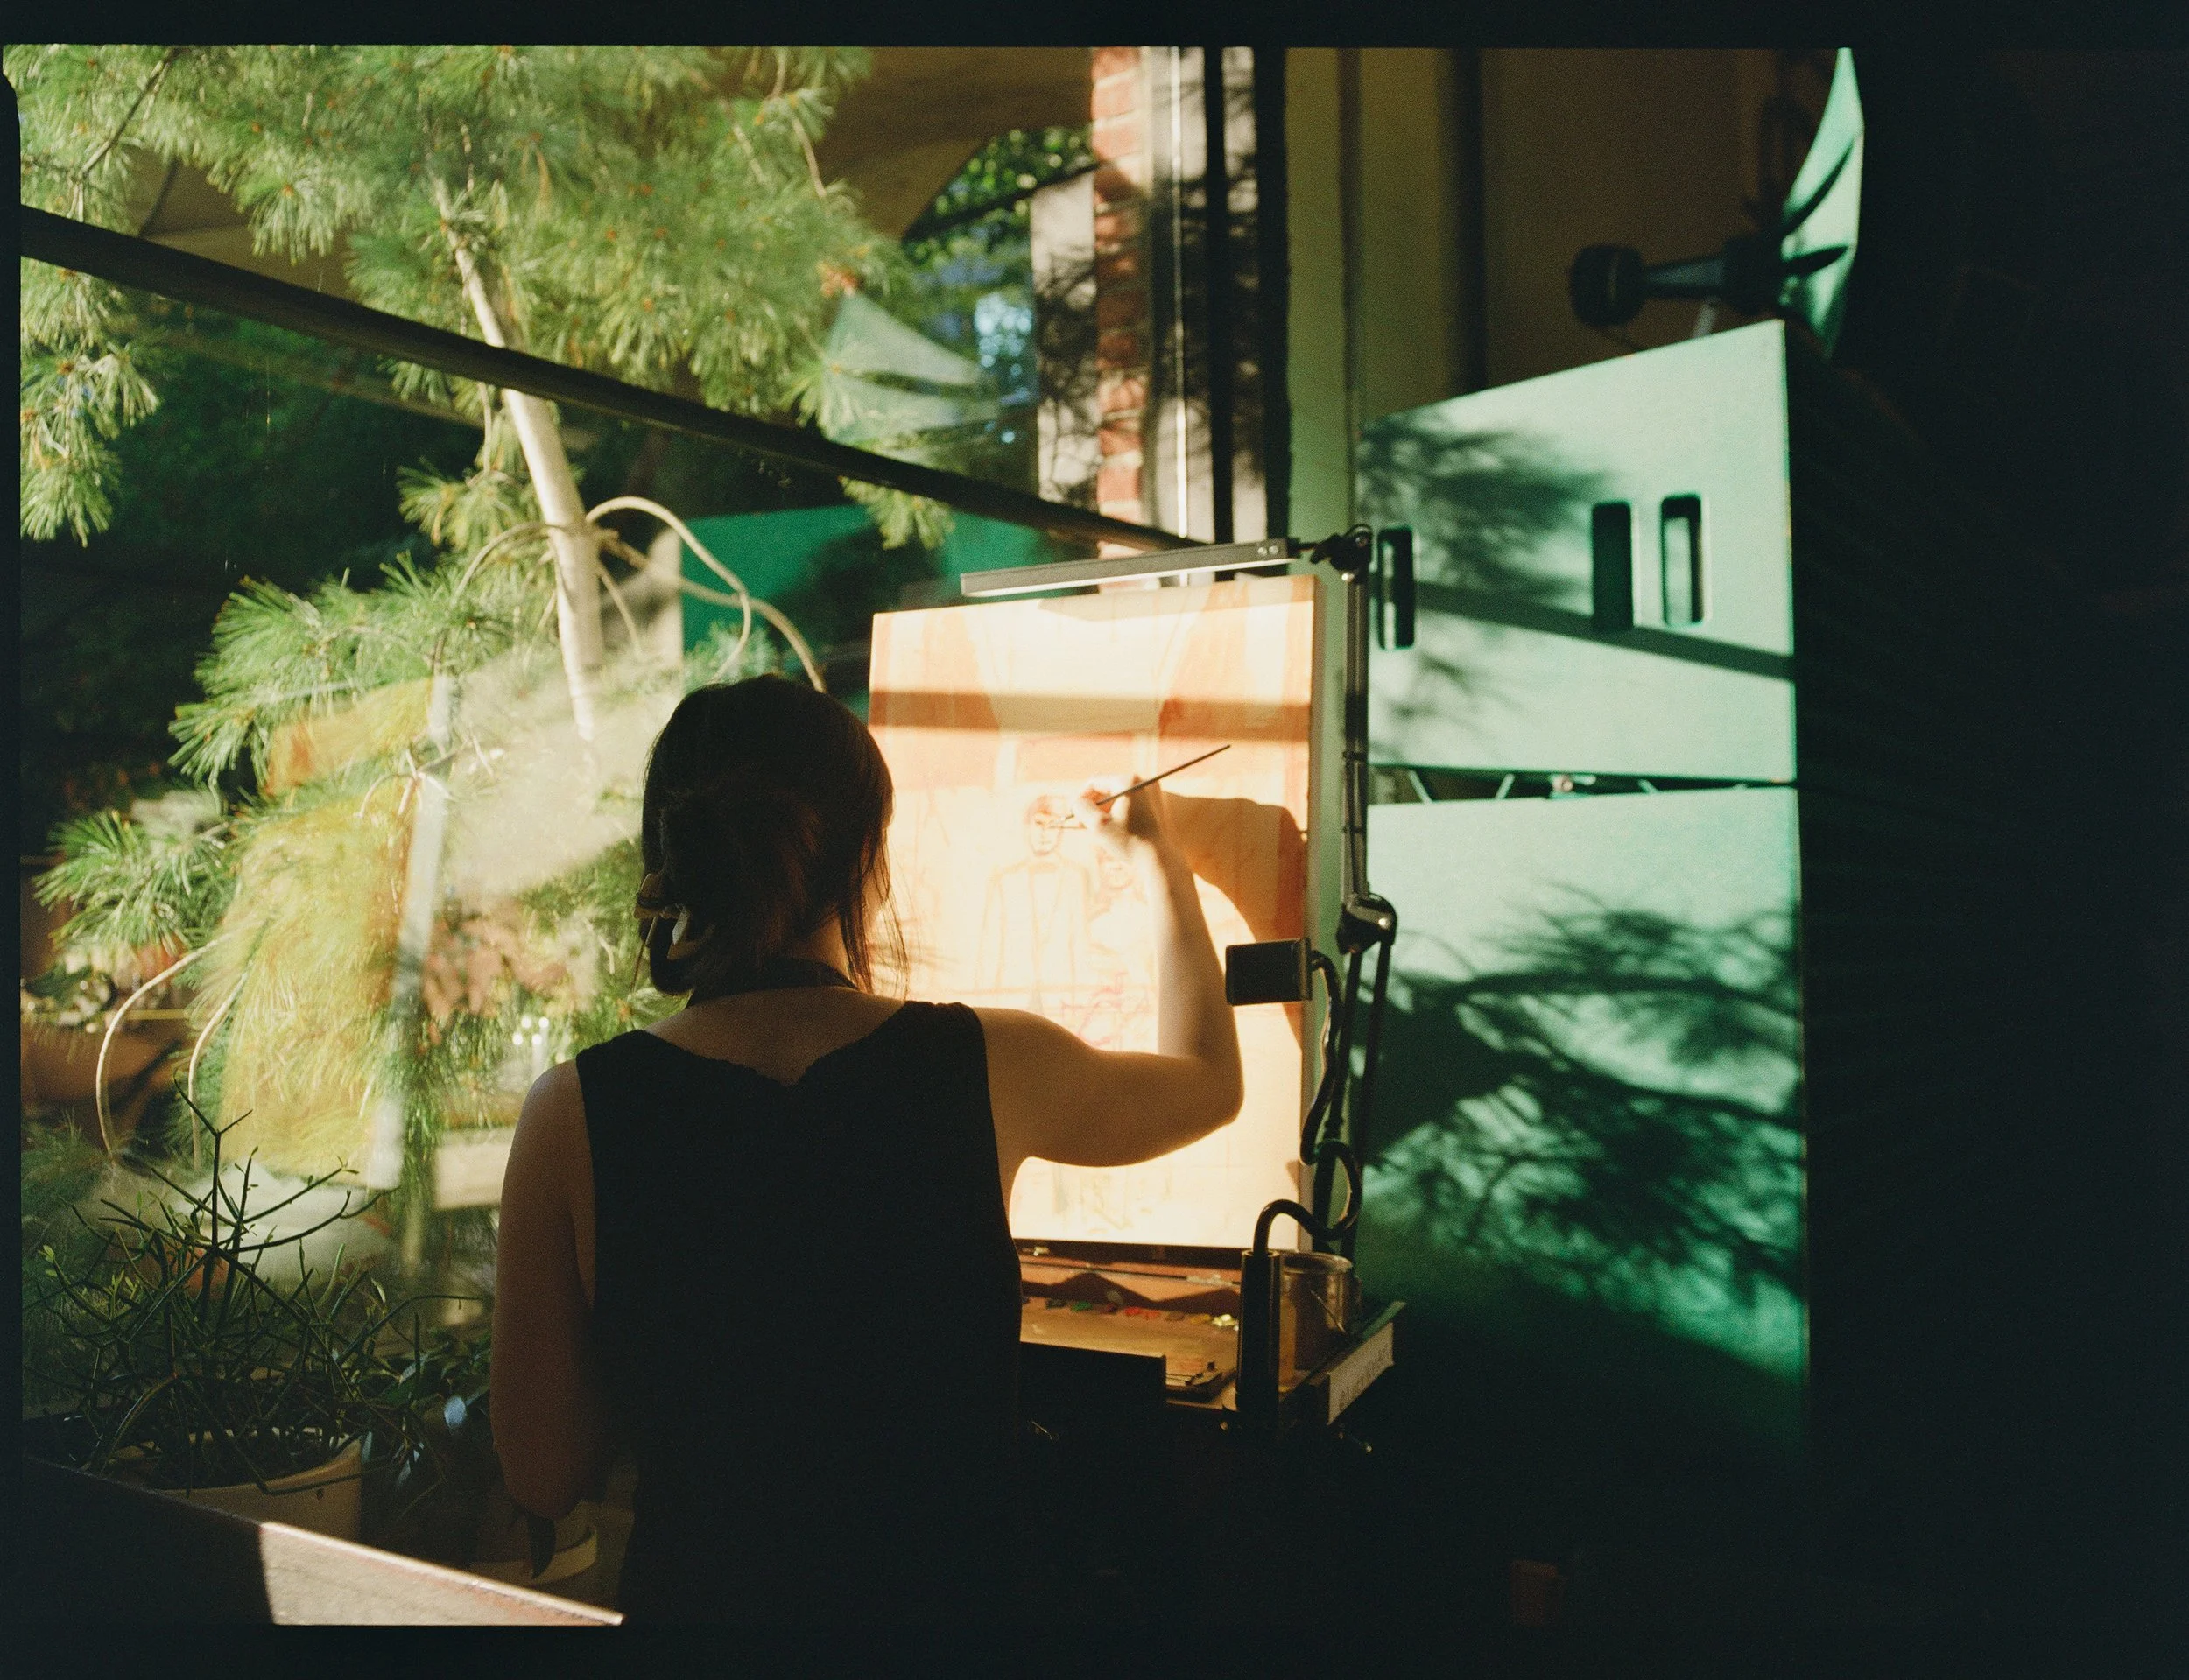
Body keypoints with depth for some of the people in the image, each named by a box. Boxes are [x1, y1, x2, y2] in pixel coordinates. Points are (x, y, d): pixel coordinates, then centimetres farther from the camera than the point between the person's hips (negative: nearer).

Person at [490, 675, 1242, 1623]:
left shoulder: (573, 1115, -15)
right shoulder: (992, 1067, -14)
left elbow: (542, 1479, -6)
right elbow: (1208, 1081, 9)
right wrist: (1158, 863, 23)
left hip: (697, 1590, 1)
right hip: (955, 1590, 0)